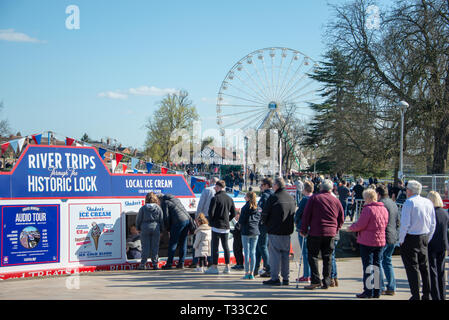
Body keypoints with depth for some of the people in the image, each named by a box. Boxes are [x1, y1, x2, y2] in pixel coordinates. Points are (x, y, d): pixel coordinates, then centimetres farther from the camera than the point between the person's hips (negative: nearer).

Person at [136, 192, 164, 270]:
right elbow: (161, 220, 6)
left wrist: (138, 228, 17)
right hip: (155, 228, 1)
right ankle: (155, 264, 7)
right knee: (155, 247, 6)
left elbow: (138, 219, 2)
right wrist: (161, 230, 17)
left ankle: (143, 264, 2)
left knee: (145, 247, 2)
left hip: (145, 229, -1)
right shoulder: (158, 208, 1)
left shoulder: (143, 208, -4)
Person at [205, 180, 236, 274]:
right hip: (226, 226, 6)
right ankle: (227, 267, 12)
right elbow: (233, 213, 10)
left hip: (217, 226, -6)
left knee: (215, 246, -1)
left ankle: (214, 267, 0)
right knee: (225, 246, 11)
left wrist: (211, 221, 0)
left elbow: (211, 212, -16)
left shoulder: (215, 198, -11)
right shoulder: (230, 199, 8)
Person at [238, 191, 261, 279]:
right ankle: (252, 273, 8)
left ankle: (247, 272, 0)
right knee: (253, 252, 7)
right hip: (255, 231, 5)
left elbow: (241, 220, -9)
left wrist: (240, 226, 10)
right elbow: (259, 219, 11)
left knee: (247, 252, -1)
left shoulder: (245, 207, -10)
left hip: (246, 232, -5)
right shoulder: (257, 208, 6)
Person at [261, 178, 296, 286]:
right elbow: (293, 214, 13)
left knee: (274, 254, -1)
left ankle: (274, 278, -2)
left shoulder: (273, 198, -12)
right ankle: (285, 278, 14)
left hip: (274, 231, -6)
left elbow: (264, 213, -9)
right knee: (285, 254, 11)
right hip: (287, 231, 6)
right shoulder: (291, 198, 8)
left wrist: (266, 224, 8)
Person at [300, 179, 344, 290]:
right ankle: (326, 282, 11)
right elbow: (341, 218, 13)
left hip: (315, 232, -3)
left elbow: (306, 215, -4)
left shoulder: (314, 198, -3)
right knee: (327, 258, 10)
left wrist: (303, 230, 2)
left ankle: (315, 280, -7)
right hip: (331, 233, 4)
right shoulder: (336, 200, 7)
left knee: (313, 256, 2)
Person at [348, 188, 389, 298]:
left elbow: (360, 225, -15)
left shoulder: (368, 209, -15)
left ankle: (368, 291, 0)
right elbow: (385, 225, 14)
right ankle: (377, 291, 14)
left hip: (367, 241, -7)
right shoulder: (384, 209, 8)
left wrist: (350, 228, 2)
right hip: (380, 241, 7)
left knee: (368, 266, -1)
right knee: (377, 266, 12)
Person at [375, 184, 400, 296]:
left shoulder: (380, 204, -14)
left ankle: (380, 288, 0)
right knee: (387, 261, 16)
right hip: (393, 237, 9)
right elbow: (398, 221, 18)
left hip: (383, 237, -9)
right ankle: (391, 288, 16)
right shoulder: (393, 204, 14)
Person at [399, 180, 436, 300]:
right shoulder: (428, 202, 7)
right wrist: (428, 239, 18)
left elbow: (405, 224, -17)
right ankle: (427, 295, 20)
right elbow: (433, 224, 10)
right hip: (424, 238, 6)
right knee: (424, 267, 14)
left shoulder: (409, 202, -13)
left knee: (412, 268, -2)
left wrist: (401, 240, -7)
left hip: (410, 238, -6)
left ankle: (415, 296, -4)